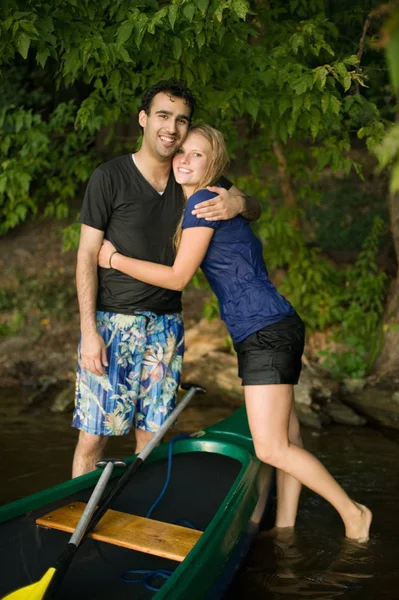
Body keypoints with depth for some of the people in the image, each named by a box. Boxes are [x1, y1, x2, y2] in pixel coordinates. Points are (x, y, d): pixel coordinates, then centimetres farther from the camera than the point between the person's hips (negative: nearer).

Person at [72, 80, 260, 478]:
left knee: (151, 436, 7)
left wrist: (238, 202, -11)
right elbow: (87, 256, -6)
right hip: (112, 322, -4)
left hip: (166, 325, 4)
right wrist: (89, 330, -13)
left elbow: (255, 209, 15)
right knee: (93, 435, -4)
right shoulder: (110, 177, -5)